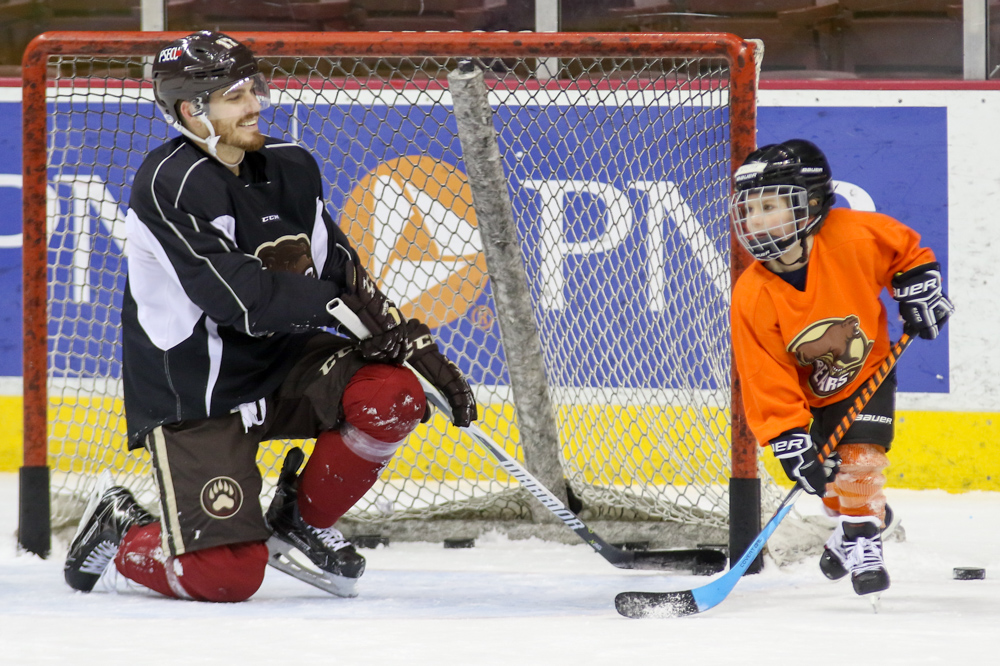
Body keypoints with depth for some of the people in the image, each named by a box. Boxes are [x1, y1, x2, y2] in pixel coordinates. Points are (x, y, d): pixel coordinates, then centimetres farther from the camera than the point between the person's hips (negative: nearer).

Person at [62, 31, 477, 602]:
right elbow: (235, 295, -26)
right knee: (229, 575, -17)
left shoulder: (290, 168, 4)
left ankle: (301, 523, 5)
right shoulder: (171, 184, -19)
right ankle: (120, 531, 15)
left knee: (394, 396, -20)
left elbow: (345, 274, 8)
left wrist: (420, 346, -2)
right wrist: (336, 302, -19)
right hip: (196, 395, -7)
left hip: (282, 362, 7)